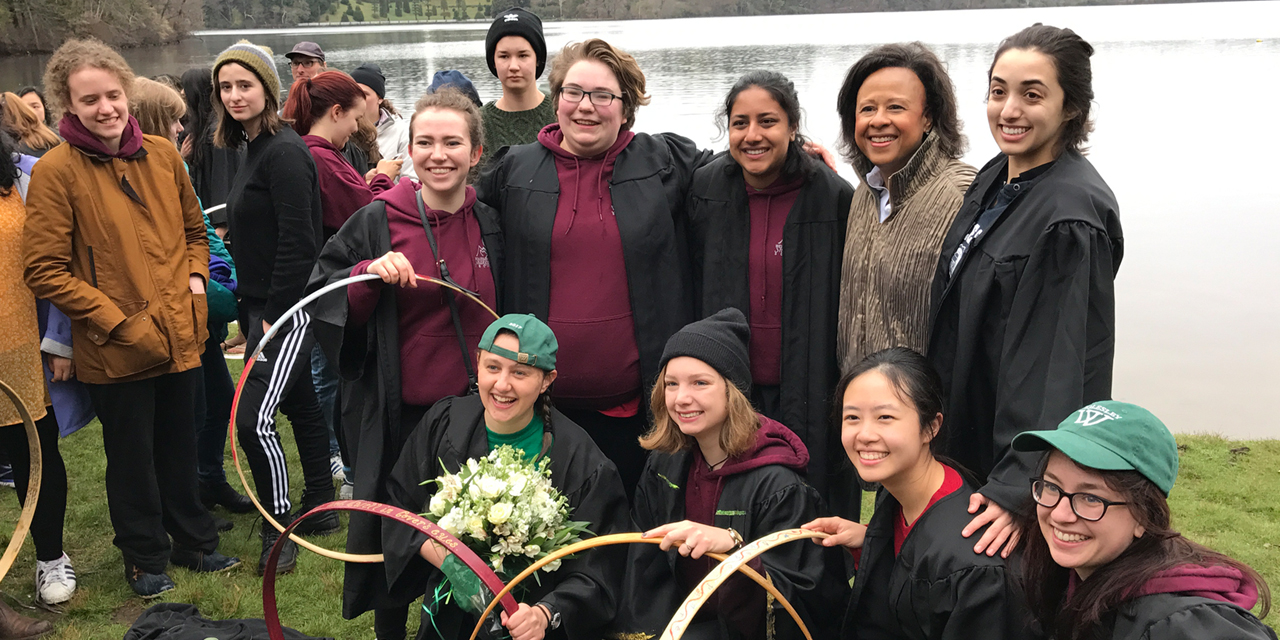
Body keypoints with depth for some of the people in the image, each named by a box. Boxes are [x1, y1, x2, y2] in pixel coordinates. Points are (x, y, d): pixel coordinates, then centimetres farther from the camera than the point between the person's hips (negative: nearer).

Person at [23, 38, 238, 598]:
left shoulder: (162, 154, 2)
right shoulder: (55, 171, -13)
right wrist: (120, 322, -17)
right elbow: (44, 272, -13)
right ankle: (145, 557, 32)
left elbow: (193, 228, 17)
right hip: (116, 350, -4)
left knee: (180, 447, 19)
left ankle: (193, 541, 37)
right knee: (132, 458, 12)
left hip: (179, 336, 4)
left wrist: (195, 278, 0)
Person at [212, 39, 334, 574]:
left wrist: (274, 316, -20)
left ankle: (279, 529, 4)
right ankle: (320, 511, 28)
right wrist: (249, 312, 15)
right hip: (262, 306, 10)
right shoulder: (256, 148, 14)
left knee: (254, 418, -11)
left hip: (288, 309, -10)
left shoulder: (283, 152, -16)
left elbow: (297, 242, -22)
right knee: (300, 406, 16)